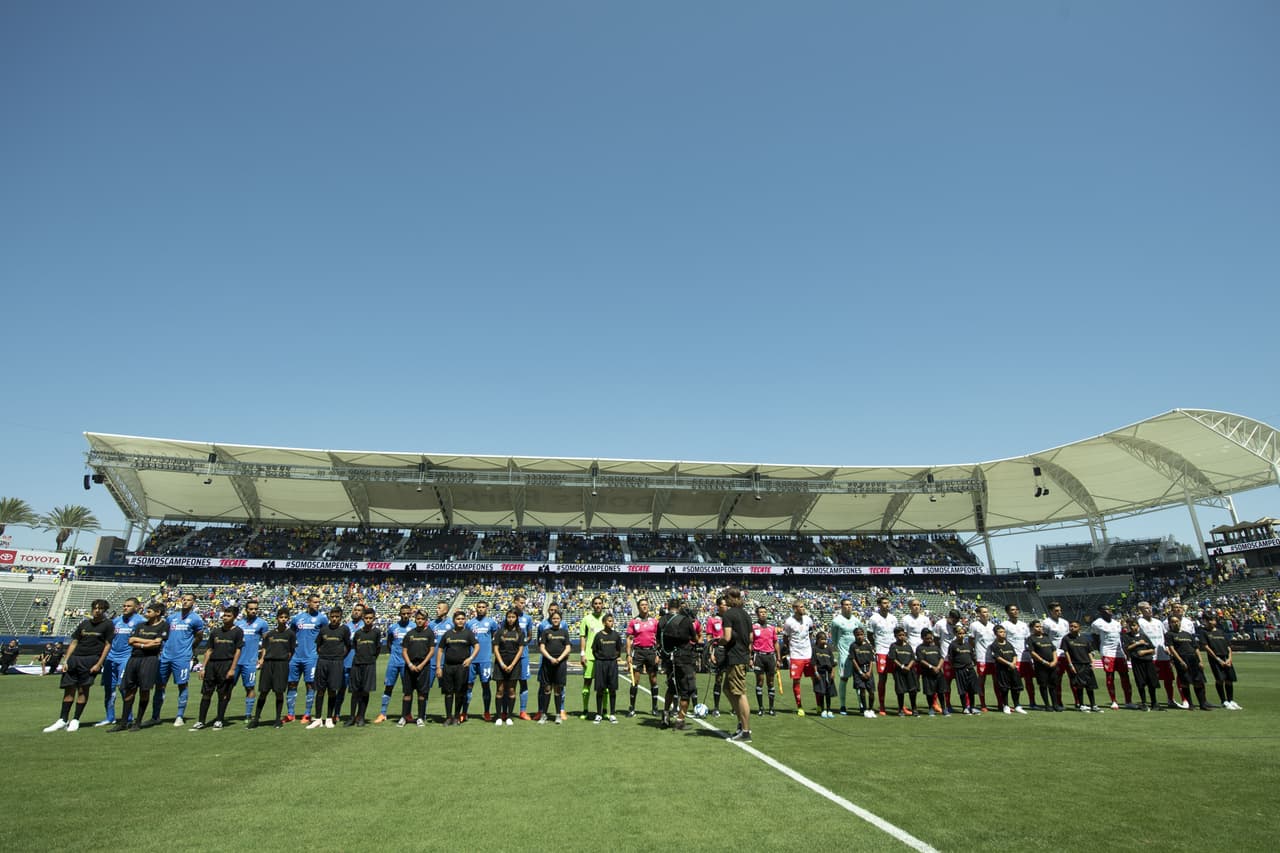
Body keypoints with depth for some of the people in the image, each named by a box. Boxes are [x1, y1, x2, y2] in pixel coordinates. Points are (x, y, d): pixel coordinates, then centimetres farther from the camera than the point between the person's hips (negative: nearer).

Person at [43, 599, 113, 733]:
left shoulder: (108, 625, 1)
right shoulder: (84, 624, 16)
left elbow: (107, 645, -3)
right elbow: (74, 643, 16)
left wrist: (99, 664, -10)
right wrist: (66, 661, 7)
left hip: (91, 659, -5)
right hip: (74, 659, 5)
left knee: (83, 689, -5)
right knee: (69, 688, 5)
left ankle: (75, 720, 5)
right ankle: (63, 720, 14)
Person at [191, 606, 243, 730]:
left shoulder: (237, 631, 1)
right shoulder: (216, 631, 14)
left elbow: (238, 651, -3)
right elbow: (209, 650, 15)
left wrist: (232, 669, -10)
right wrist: (203, 667, 8)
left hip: (227, 664, -4)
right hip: (212, 663, 4)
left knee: (223, 694, 1)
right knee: (206, 693, 4)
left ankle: (219, 720, 11)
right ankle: (201, 721, 10)